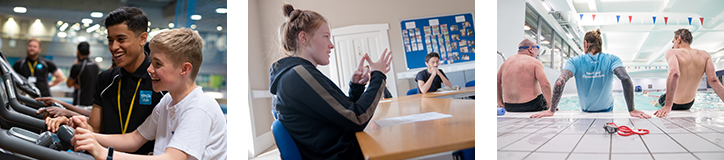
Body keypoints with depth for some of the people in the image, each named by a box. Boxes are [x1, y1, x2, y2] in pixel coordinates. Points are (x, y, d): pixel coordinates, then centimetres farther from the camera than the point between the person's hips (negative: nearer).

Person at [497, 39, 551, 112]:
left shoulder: (507, 62, 9)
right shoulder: (535, 63, -9)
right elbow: (545, 85, -22)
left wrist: (499, 102, 22)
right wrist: (549, 103, -10)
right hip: (532, 107, -6)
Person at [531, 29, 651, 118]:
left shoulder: (575, 62, -17)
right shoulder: (611, 60, -15)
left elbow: (560, 82, -31)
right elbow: (625, 79, -31)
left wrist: (551, 110, -27)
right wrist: (632, 110, -28)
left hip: (585, 112, -1)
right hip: (607, 111, 1)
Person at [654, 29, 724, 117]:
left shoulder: (672, 52, -21)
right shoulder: (705, 55, -7)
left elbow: (674, 74, -39)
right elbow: (713, 81, -16)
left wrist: (668, 106, -42)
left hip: (673, 104, -4)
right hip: (688, 105, 4)